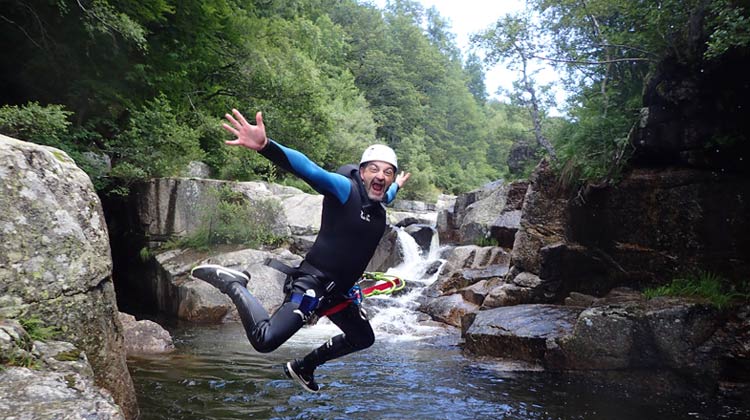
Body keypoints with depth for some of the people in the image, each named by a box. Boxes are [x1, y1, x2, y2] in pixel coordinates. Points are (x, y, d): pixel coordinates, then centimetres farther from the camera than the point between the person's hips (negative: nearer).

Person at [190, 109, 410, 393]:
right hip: (313, 283, -9)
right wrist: (264, 146, -48)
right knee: (265, 341, -24)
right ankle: (232, 284, -2)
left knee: (363, 339, 26)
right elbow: (309, 170, -32)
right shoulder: (346, 189, -15)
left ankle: (303, 367, 38)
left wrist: (396, 187, 55)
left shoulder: (378, 203, 8)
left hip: (338, 292, 9)